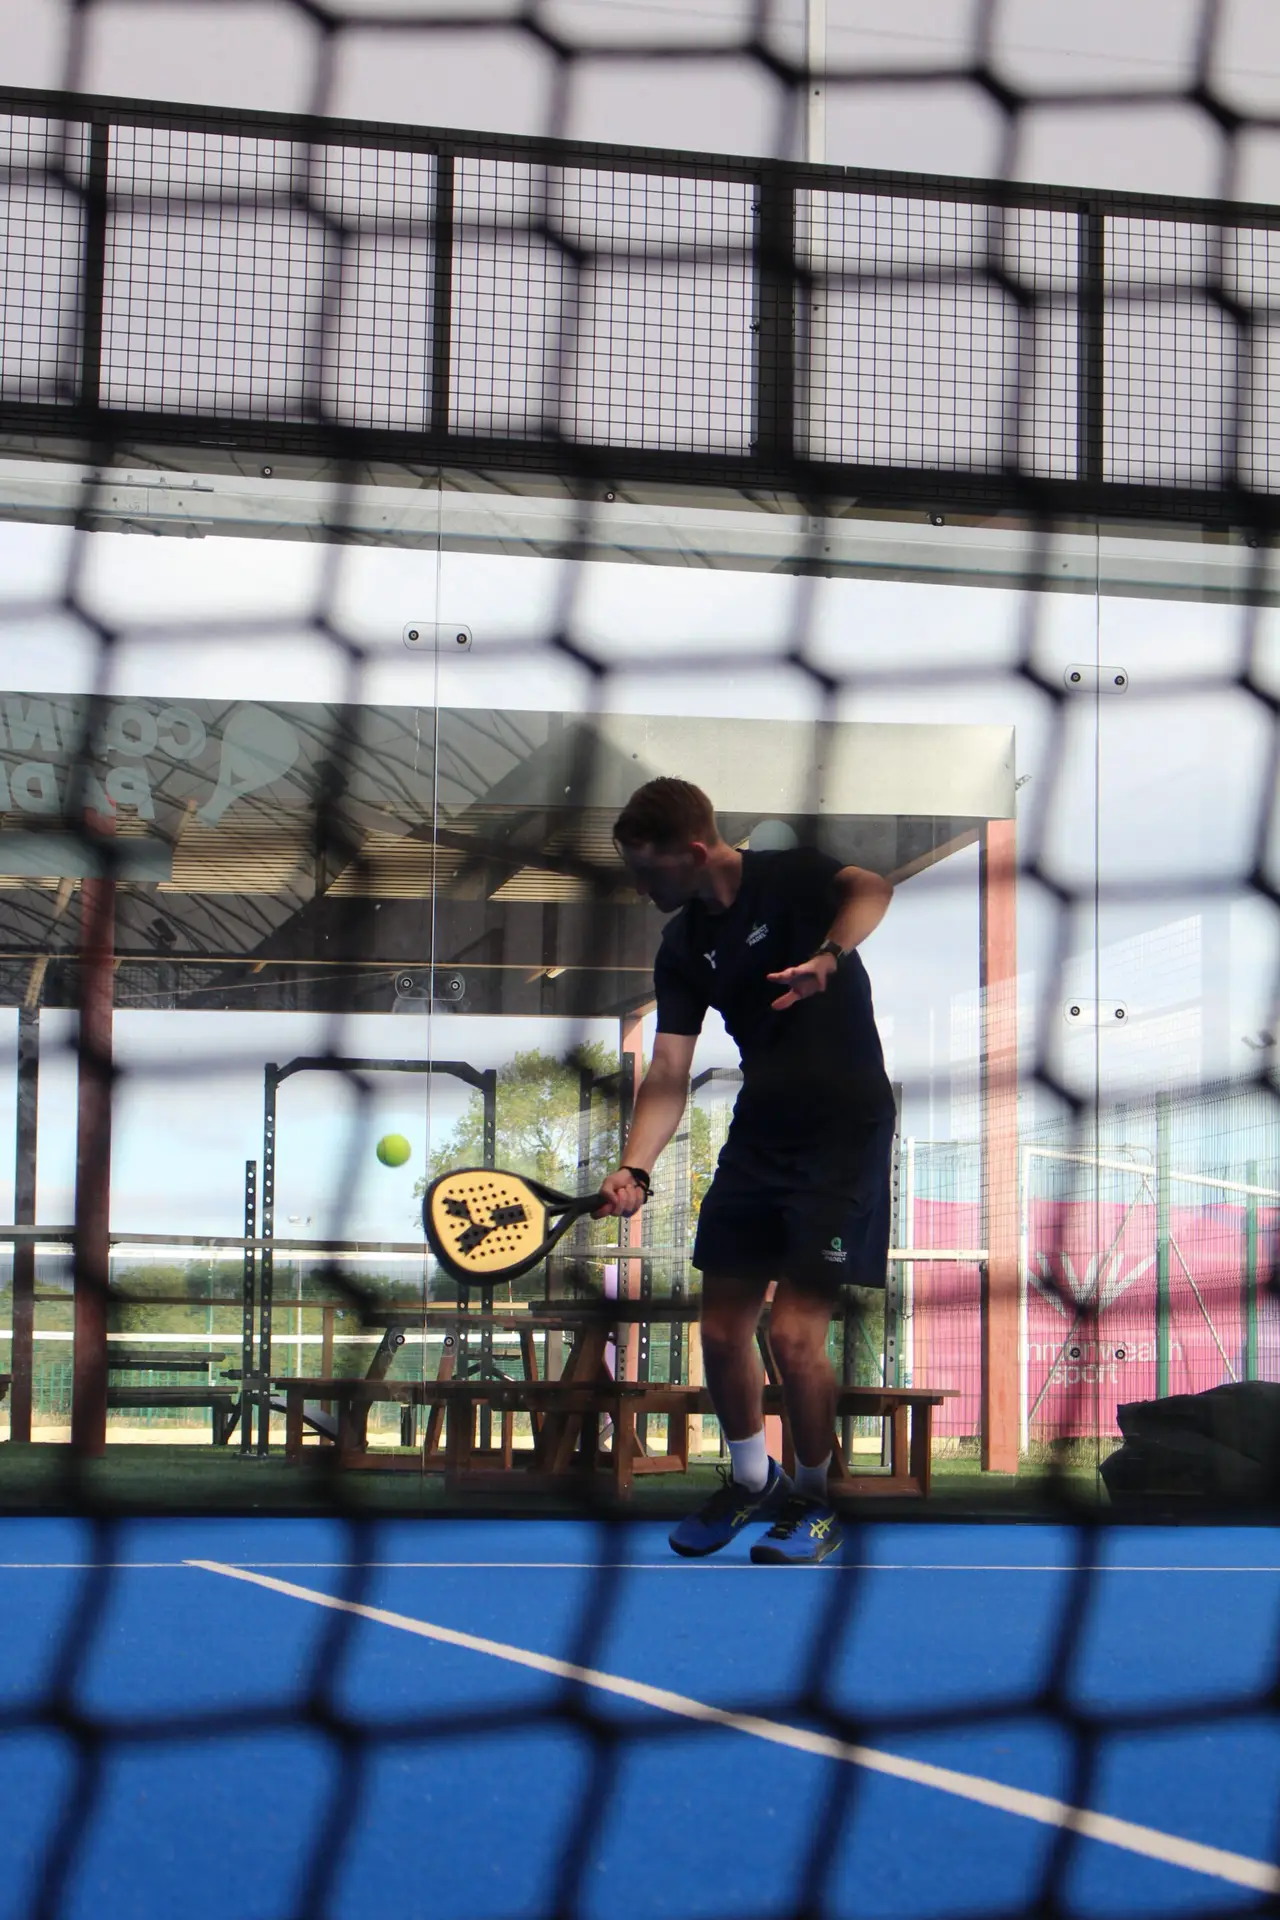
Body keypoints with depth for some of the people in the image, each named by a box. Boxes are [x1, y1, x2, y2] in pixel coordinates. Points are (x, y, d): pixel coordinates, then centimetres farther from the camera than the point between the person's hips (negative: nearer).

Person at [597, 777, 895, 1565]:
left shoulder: (791, 877, -12)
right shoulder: (682, 949, 5)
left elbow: (871, 890, -34)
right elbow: (669, 1071, 0)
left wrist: (828, 955, -54)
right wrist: (634, 1169, -15)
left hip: (846, 1131, -6)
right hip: (758, 1137, 7)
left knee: (793, 1335, -12)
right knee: (722, 1332, 7)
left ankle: (815, 1500, 11)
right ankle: (752, 1479, 32)